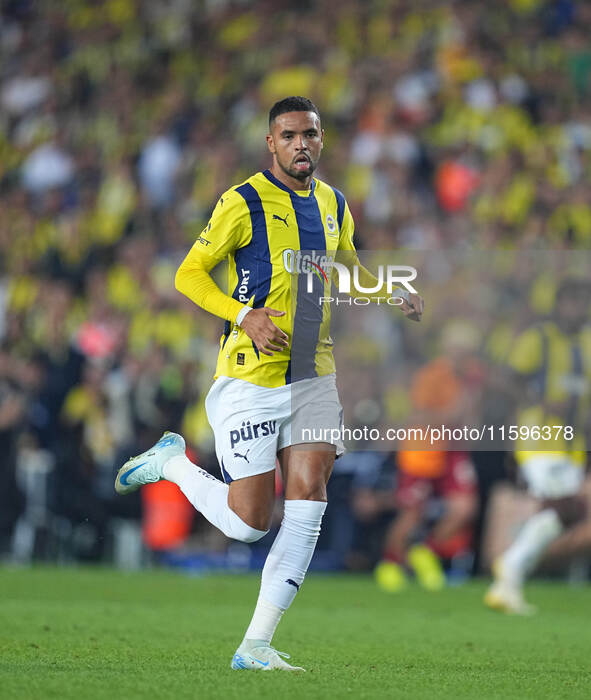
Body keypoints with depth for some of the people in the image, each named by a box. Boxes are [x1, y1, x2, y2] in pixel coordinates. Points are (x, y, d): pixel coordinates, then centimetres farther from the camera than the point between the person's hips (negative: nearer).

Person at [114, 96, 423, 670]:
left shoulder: (334, 206, 11)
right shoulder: (244, 203, -9)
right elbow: (189, 274, -7)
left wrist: (395, 298, 9)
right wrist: (246, 315, -22)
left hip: (314, 379, 6)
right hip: (250, 381, -6)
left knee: (308, 505, -8)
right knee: (247, 523, -4)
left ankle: (256, 645, -1)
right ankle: (172, 462, 25)